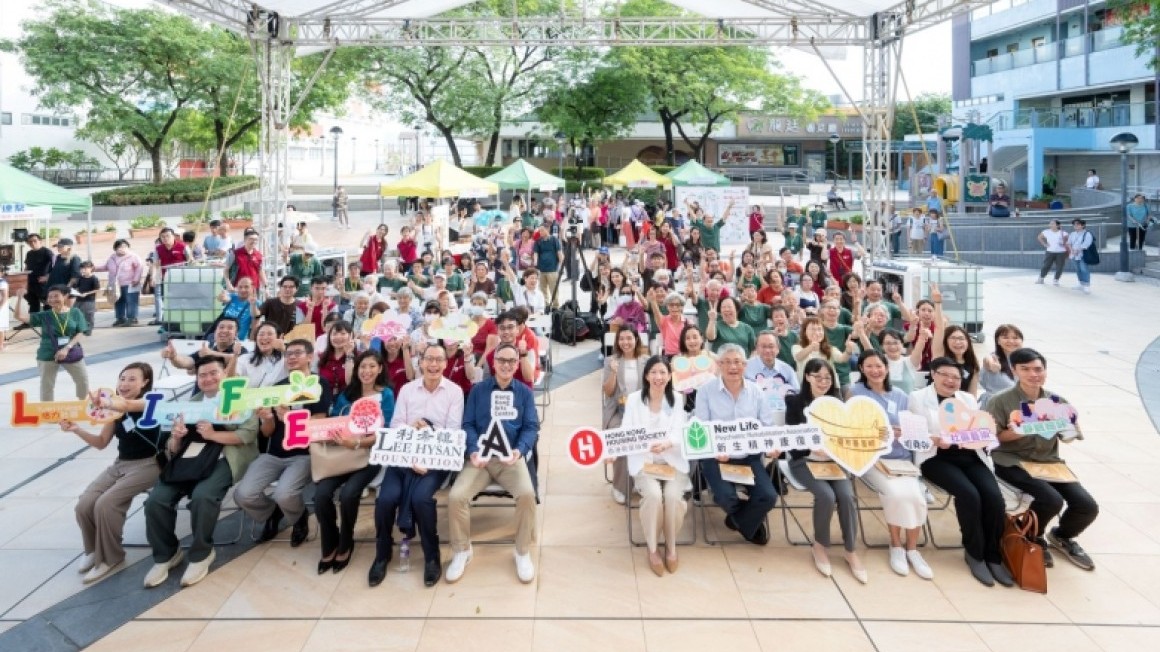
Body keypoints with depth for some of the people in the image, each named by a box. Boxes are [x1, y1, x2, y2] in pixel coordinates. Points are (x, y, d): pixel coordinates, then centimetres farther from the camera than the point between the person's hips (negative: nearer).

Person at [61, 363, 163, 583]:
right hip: (120, 464, 7)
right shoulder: (115, 407, 9)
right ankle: (94, 550, 14)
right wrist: (76, 429, -4)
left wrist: (107, 403, -59)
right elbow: (101, 443, 12)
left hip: (148, 465, -7)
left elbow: (128, 405, -37)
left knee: (105, 504, -24)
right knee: (84, 505, -13)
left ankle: (110, 558, -3)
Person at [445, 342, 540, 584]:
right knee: (456, 496, -24)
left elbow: (531, 428, 3)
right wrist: (473, 451, -15)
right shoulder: (477, 390, 12)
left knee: (527, 494, -30)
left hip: (512, 457, -1)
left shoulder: (525, 392, 12)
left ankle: (523, 552, -7)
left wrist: (519, 450, -17)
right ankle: (462, 550, 1)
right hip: (481, 457, 1)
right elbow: (468, 425, 5)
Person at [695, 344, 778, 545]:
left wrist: (771, 447, -16)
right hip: (717, 457, -3)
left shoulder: (756, 391, 7)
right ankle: (752, 523, 10)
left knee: (768, 496, -18)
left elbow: (767, 426, 6)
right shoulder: (706, 391, -3)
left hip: (750, 456, 3)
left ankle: (740, 521, 14)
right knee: (726, 497, -26)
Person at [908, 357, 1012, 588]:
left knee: (994, 496, -22)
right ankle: (974, 553, -9)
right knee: (969, 494, -29)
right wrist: (936, 440, -24)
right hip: (936, 458, -4)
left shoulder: (968, 399, 23)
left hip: (970, 456, 5)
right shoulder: (918, 397, 7)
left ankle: (993, 555, -7)